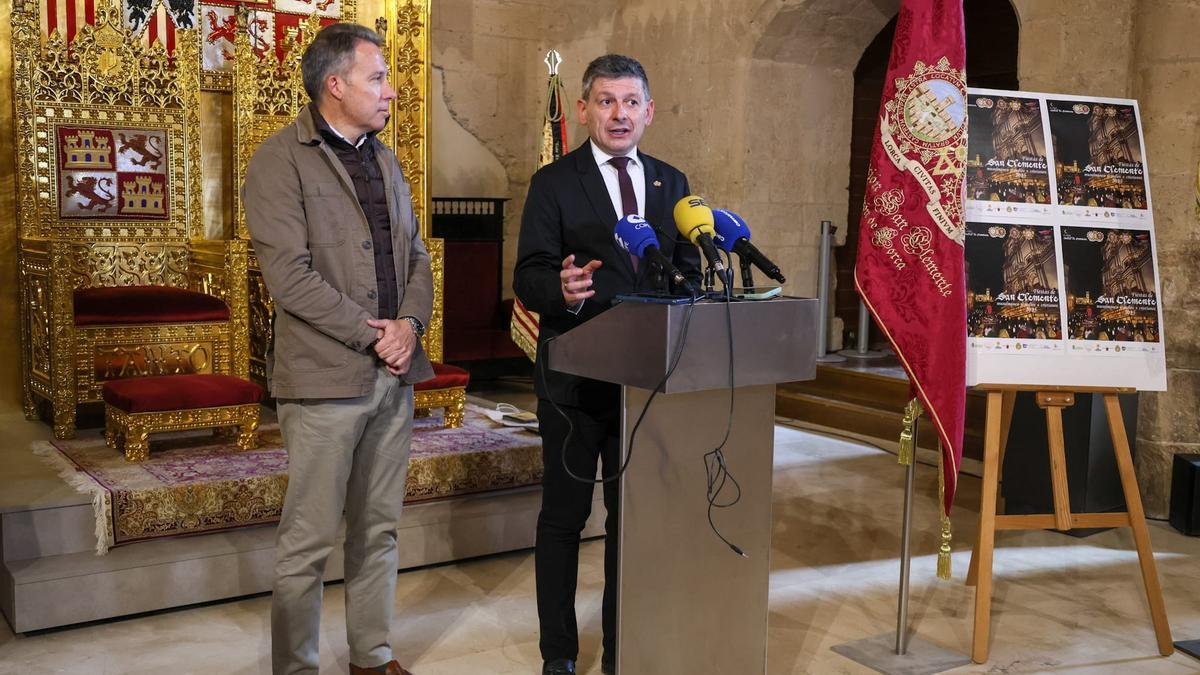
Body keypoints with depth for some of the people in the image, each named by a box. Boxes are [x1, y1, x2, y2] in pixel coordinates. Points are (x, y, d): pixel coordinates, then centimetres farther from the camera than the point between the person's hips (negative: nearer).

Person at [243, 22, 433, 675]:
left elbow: (415, 253, 16)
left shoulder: (384, 161, 16)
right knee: (309, 538, 1)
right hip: (325, 375, -7)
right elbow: (289, 274, -15)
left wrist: (410, 323, -2)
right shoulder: (280, 161, -7)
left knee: (379, 529, 14)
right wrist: (372, 333, -14)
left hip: (394, 374, 7)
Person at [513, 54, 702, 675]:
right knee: (564, 515, 7)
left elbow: (689, 271, 11)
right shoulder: (554, 183, -3)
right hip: (575, 376, -4)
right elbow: (529, 277, -10)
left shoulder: (671, 183, 9)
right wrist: (563, 290, -32)